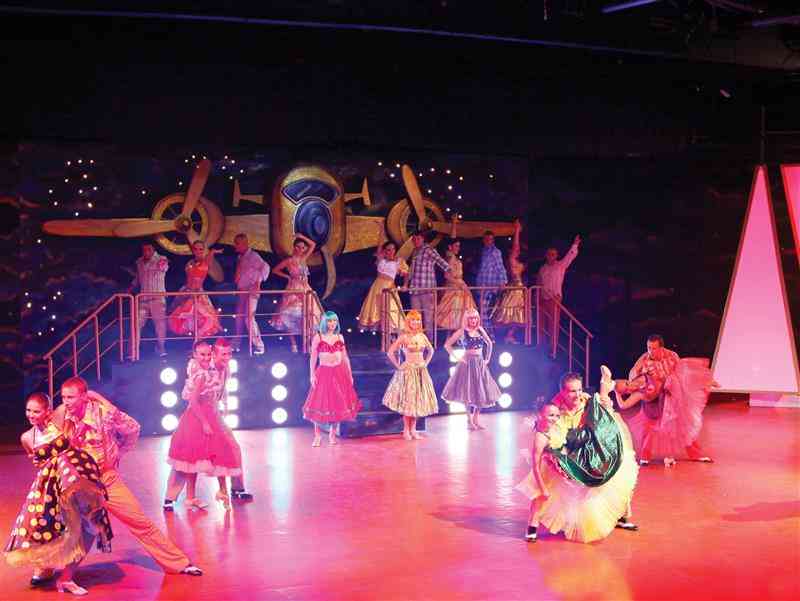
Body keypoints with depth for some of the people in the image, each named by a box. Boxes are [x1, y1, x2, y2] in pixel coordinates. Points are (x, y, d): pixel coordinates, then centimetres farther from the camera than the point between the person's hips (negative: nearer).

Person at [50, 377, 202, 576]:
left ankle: (179, 563, 6)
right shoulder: (60, 415, -12)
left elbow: (133, 429, -1)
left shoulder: (104, 412, -19)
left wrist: (117, 454, 7)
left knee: (141, 522, 0)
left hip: (107, 478, -2)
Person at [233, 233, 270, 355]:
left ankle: (259, 346, -8)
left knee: (249, 317, -14)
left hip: (251, 291, -8)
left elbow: (265, 267, -20)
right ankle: (236, 345, 19)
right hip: (241, 291, 8)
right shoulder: (240, 258, 15)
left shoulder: (253, 256, -9)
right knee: (239, 317, 11)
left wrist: (258, 282, -25)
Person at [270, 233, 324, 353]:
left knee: (308, 317, -2)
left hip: (305, 290, 5)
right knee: (292, 318, -5)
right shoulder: (289, 261, -3)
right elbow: (275, 270, 4)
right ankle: (293, 345, -2)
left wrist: (302, 237, 6)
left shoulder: (303, 259, 9)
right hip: (293, 291, -5)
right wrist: (288, 276, -1)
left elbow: (312, 245, 13)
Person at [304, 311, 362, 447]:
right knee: (320, 403, -4)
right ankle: (317, 436, 6)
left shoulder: (339, 337, 8)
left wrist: (350, 374, 8)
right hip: (324, 373, -3)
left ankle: (332, 434, 18)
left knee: (338, 403, 4)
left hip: (339, 373, 3)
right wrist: (312, 374, -9)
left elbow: (345, 357, 11)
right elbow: (313, 358, -1)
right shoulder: (318, 337, -1)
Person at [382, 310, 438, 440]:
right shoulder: (404, 337, -7)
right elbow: (390, 352, -9)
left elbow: (431, 350, 22)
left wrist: (426, 363, 11)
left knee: (418, 400, 6)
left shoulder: (422, 336, 6)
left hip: (421, 371, 5)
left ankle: (413, 430, 15)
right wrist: (398, 366, -7)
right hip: (408, 370, -5)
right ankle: (406, 430, 8)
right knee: (407, 400, -1)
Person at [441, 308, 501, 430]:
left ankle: (476, 421, 15)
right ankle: (470, 422, 7)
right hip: (467, 364, -5)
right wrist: (456, 358, -9)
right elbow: (447, 345, -5)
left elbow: (489, 343, 22)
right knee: (469, 392, -2)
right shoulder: (462, 332, -5)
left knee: (480, 392, 6)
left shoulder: (480, 330, 7)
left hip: (480, 364, 5)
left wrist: (488, 358, 13)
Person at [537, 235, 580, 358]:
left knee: (554, 324, -6)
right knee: (542, 324, 9)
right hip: (542, 299, 4)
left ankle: (553, 349, -3)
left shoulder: (561, 265, 3)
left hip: (554, 299, -4)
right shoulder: (542, 268, 14)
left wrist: (575, 245, -17)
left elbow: (569, 256, -7)